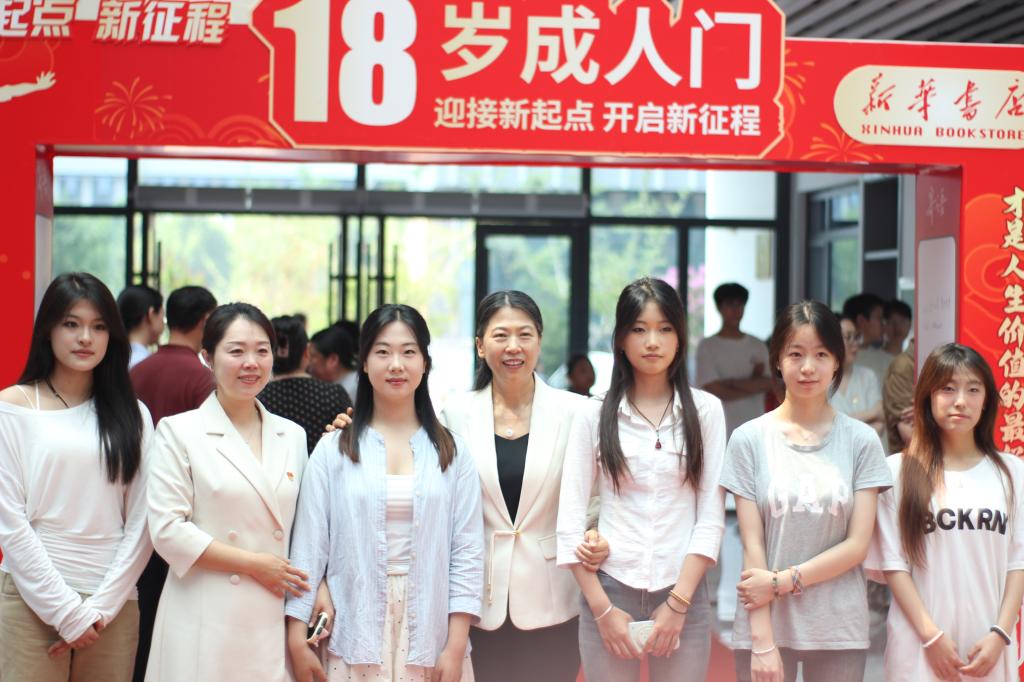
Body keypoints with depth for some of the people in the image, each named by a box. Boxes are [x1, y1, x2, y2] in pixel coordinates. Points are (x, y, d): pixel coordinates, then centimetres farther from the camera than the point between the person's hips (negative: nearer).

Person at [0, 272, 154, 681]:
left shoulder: (132, 415, 8)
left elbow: (141, 522, 4)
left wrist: (101, 607, -6)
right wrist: (67, 611, -9)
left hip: (114, 602, 2)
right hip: (33, 598, -2)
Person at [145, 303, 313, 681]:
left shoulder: (293, 436, 13)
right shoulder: (178, 432, 0)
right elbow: (167, 530, -8)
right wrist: (255, 564, -11)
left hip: (276, 620, 4)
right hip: (206, 622, -3)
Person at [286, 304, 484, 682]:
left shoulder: (451, 452, 4)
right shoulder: (333, 450, 2)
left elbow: (467, 552, 1)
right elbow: (308, 547, 1)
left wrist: (456, 647, -5)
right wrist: (297, 640, -4)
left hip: (430, 639, 1)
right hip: (354, 639, 0)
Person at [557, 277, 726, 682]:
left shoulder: (705, 410, 2)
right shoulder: (594, 415, 2)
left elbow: (712, 515, -1)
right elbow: (570, 519, -1)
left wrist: (677, 603, -7)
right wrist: (602, 609, -7)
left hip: (684, 594, 0)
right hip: (609, 590, 0)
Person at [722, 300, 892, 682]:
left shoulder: (861, 441, 1)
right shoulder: (749, 439, -1)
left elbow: (857, 545, -2)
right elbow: (752, 544, -4)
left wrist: (782, 581, -12)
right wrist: (763, 642, -9)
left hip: (839, 630, 1)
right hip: (766, 624, -1)